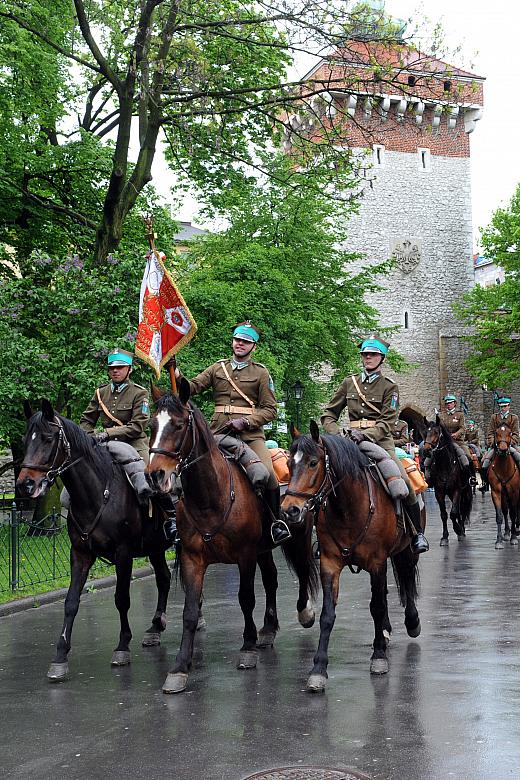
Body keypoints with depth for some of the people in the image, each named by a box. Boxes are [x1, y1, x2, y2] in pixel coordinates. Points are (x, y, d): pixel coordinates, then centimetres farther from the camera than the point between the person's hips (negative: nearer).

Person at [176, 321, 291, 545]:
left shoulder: (261, 373, 8)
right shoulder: (218, 368, 15)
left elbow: (270, 410, 3)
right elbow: (193, 386, 7)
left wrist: (245, 422, -12)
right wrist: (178, 377, -14)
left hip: (250, 433, -2)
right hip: (219, 431, 3)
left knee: (268, 473, -21)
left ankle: (277, 522, -2)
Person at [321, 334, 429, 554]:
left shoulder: (389, 387, 5)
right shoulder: (349, 383, 13)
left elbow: (388, 422, -6)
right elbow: (328, 414, 14)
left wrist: (366, 434, -23)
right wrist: (337, 433, -6)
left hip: (380, 441, -2)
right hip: (352, 442, 2)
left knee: (403, 482, -21)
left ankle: (417, 534, -3)